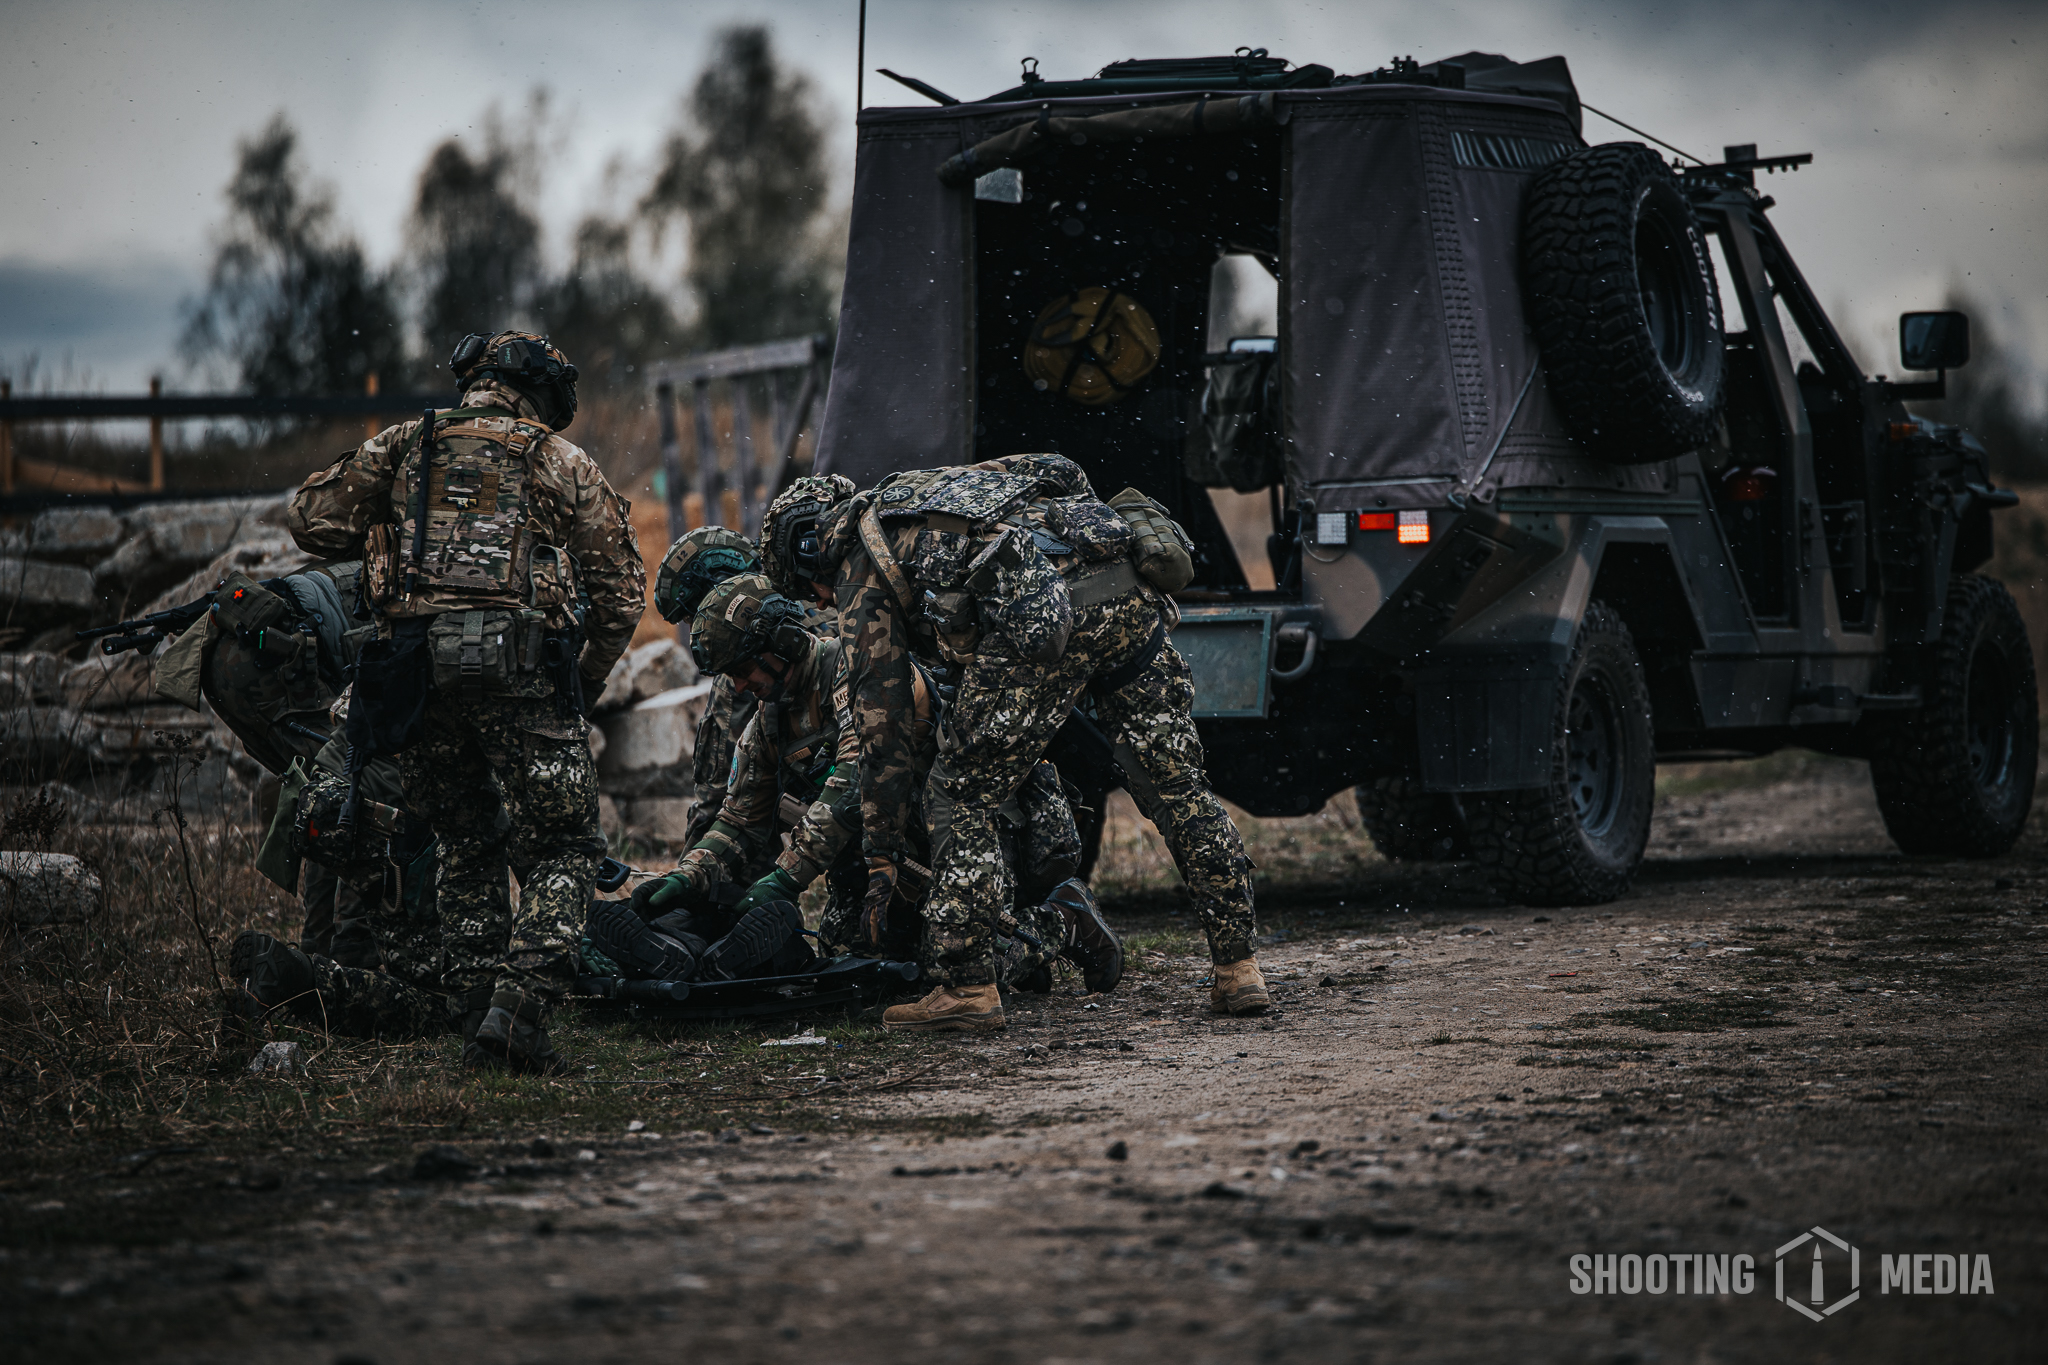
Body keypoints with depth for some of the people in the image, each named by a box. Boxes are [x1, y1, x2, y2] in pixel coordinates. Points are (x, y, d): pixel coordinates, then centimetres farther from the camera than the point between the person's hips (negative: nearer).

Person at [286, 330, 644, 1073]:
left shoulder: (405, 444, 16)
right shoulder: (565, 464, 13)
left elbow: (313, 520, 10)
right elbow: (621, 593, 11)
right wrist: (583, 687, 22)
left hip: (414, 669, 3)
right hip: (519, 667, -3)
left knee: (465, 848, 17)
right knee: (560, 848, 4)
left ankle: (478, 1017, 11)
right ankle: (521, 1006, -14)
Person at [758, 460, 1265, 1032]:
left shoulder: (861, 577, 19)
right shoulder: (931, 485, 38)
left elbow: (879, 720, 19)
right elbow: (1061, 473, 30)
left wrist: (883, 856, 26)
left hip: (1037, 615, -6)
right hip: (1128, 591, 6)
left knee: (960, 796, 10)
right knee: (1175, 784, 12)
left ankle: (967, 987, 8)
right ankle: (1238, 972, 14)